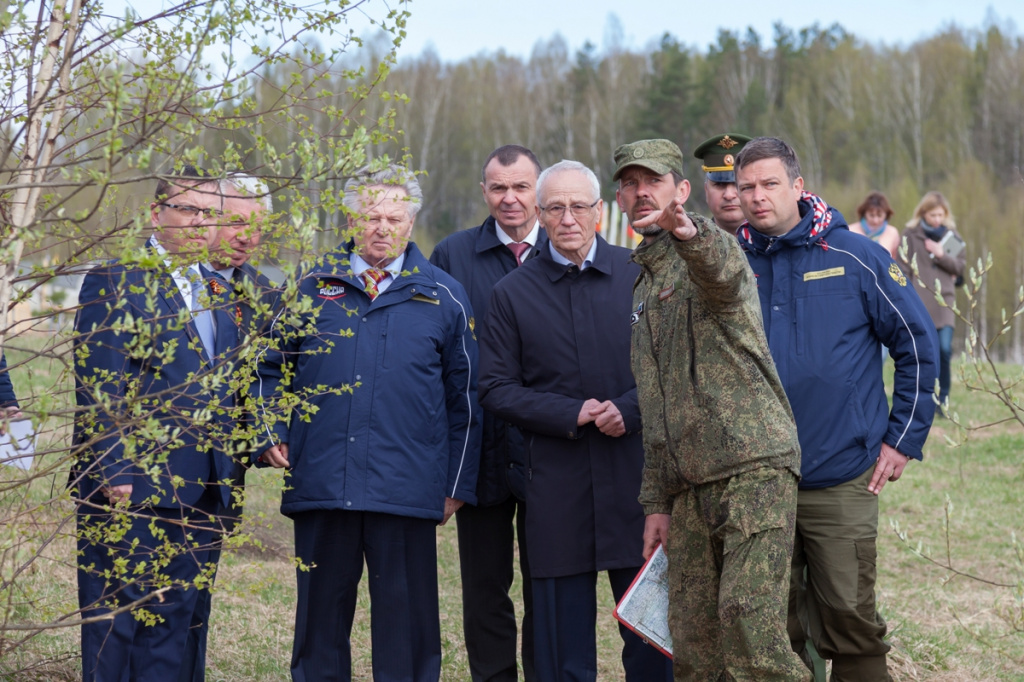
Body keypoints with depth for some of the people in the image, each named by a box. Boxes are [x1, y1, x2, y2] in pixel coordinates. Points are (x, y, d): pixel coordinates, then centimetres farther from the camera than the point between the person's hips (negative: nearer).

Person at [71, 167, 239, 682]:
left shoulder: (218, 292, 17)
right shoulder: (114, 283, -5)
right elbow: (98, 391, -11)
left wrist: (222, 473, 11)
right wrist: (113, 473, -18)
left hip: (198, 492, 7)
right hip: (131, 485, -7)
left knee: (174, 618, 9)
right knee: (114, 617, -2)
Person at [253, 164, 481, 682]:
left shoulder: (442, 298, 7)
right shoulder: (313, 288, 9)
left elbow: (464, 398, 9)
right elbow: (273, 370, 17)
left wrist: (458, 485, 6)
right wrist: (271, 434, 1)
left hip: (407, 492, -1)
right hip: (319, 484, 1)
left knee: (407, 620, 2)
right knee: (321, 614, 9)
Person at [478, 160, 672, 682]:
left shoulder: (639, 275, 5)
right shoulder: (513, 293, 5)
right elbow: (495, 388, 2)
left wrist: (629, 409, -12)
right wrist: (569, 414, -11)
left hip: (636, 476, 0)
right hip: (556, 484, 0)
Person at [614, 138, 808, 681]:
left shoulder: (712, 249, -2)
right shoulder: (644, 285, 22)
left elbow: (722, 268, -31)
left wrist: (687, 231, -54)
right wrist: (656, 503, 19)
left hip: (754, 466, -8)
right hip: (690, 484, 8)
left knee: (747, 617, -21)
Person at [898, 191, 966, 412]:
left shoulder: (952, 236, 8)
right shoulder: (911, 235, 1)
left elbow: (960, 267, 8)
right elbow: (904, 270, -1)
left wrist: (942, 255, -8)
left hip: (944, 301, 1)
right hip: (918, 301, -1)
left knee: (944, 349, -10)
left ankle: (943, 399, 1)